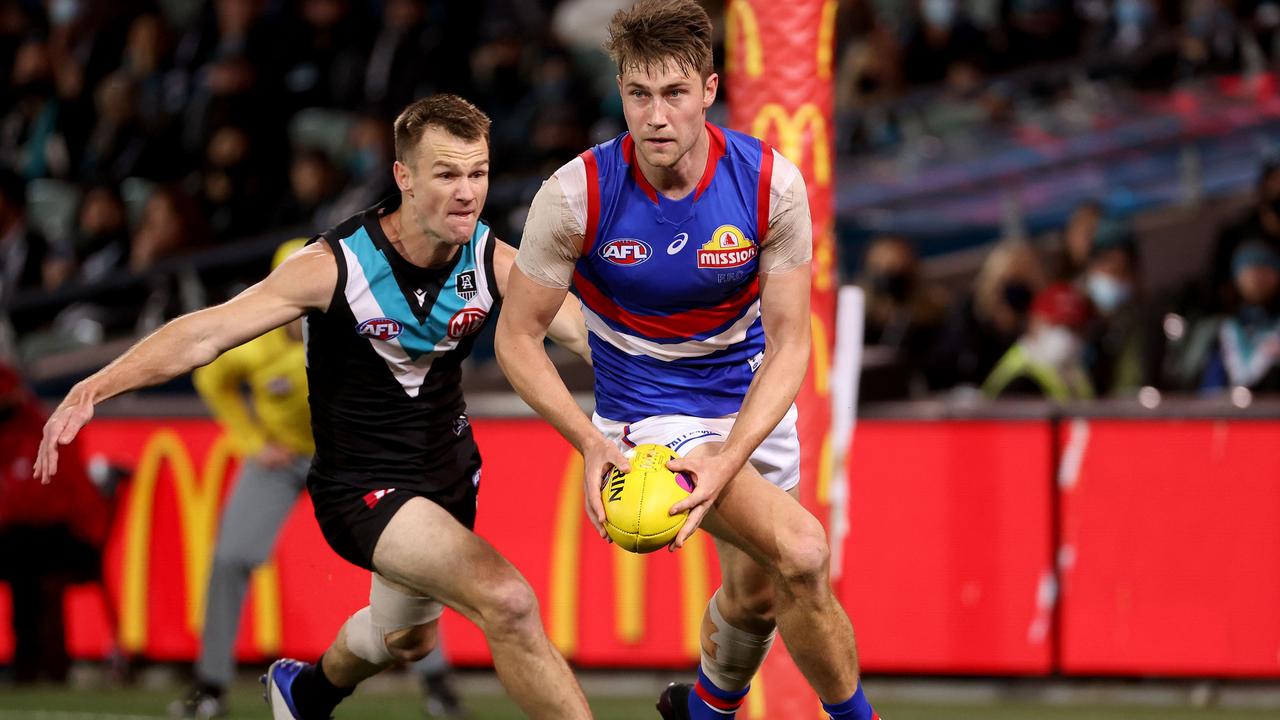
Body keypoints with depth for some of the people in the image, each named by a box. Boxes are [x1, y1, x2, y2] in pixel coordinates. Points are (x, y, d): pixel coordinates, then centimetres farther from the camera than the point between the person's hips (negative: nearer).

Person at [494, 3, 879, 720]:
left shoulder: (772, 183, -18)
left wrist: (726, 461, -29)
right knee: (801, 551, -24)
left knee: (756, 593, 16)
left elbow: (789, 344, -14)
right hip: (650, 413, -4)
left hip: (752, 400, 4)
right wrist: (593, 445, -26)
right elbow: (518, 337, -12)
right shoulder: (576, 196, -22)